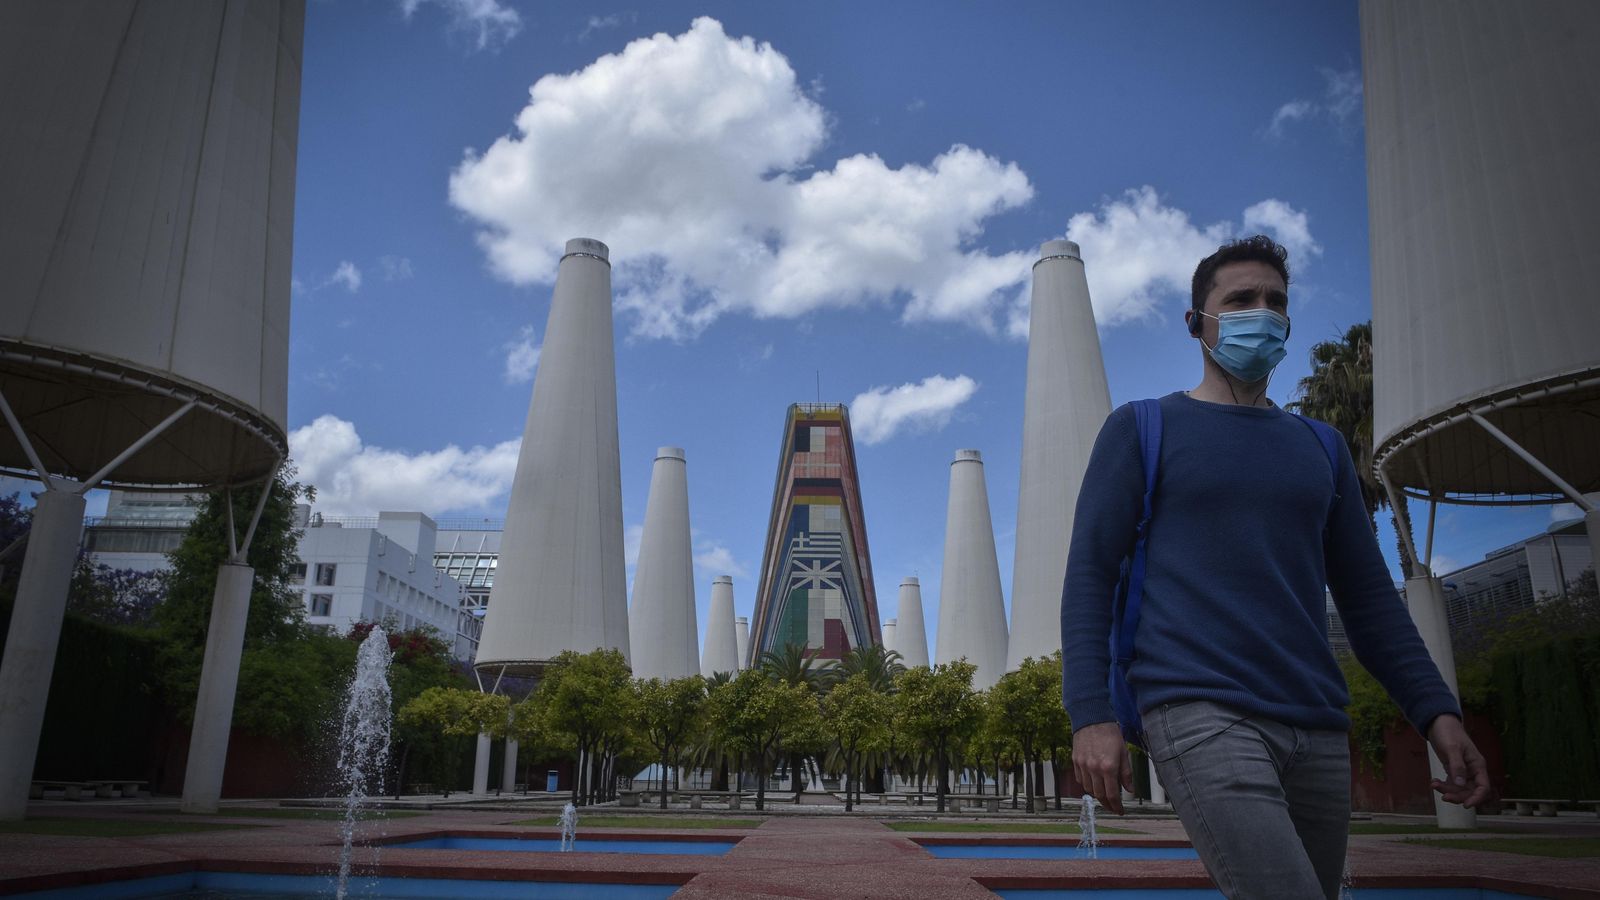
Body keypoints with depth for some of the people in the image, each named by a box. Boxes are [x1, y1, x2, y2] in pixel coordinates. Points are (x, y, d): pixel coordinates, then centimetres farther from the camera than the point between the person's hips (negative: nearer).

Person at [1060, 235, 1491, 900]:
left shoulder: (1319, 448, 19)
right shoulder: (1142, 429, 5)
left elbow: (1368, 595, 20)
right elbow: (1089, 572, -1)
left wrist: (1436, 710, 7)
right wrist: (1090, 714, -12)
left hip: (1317, 728, 6)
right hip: (1199, 714, -5)